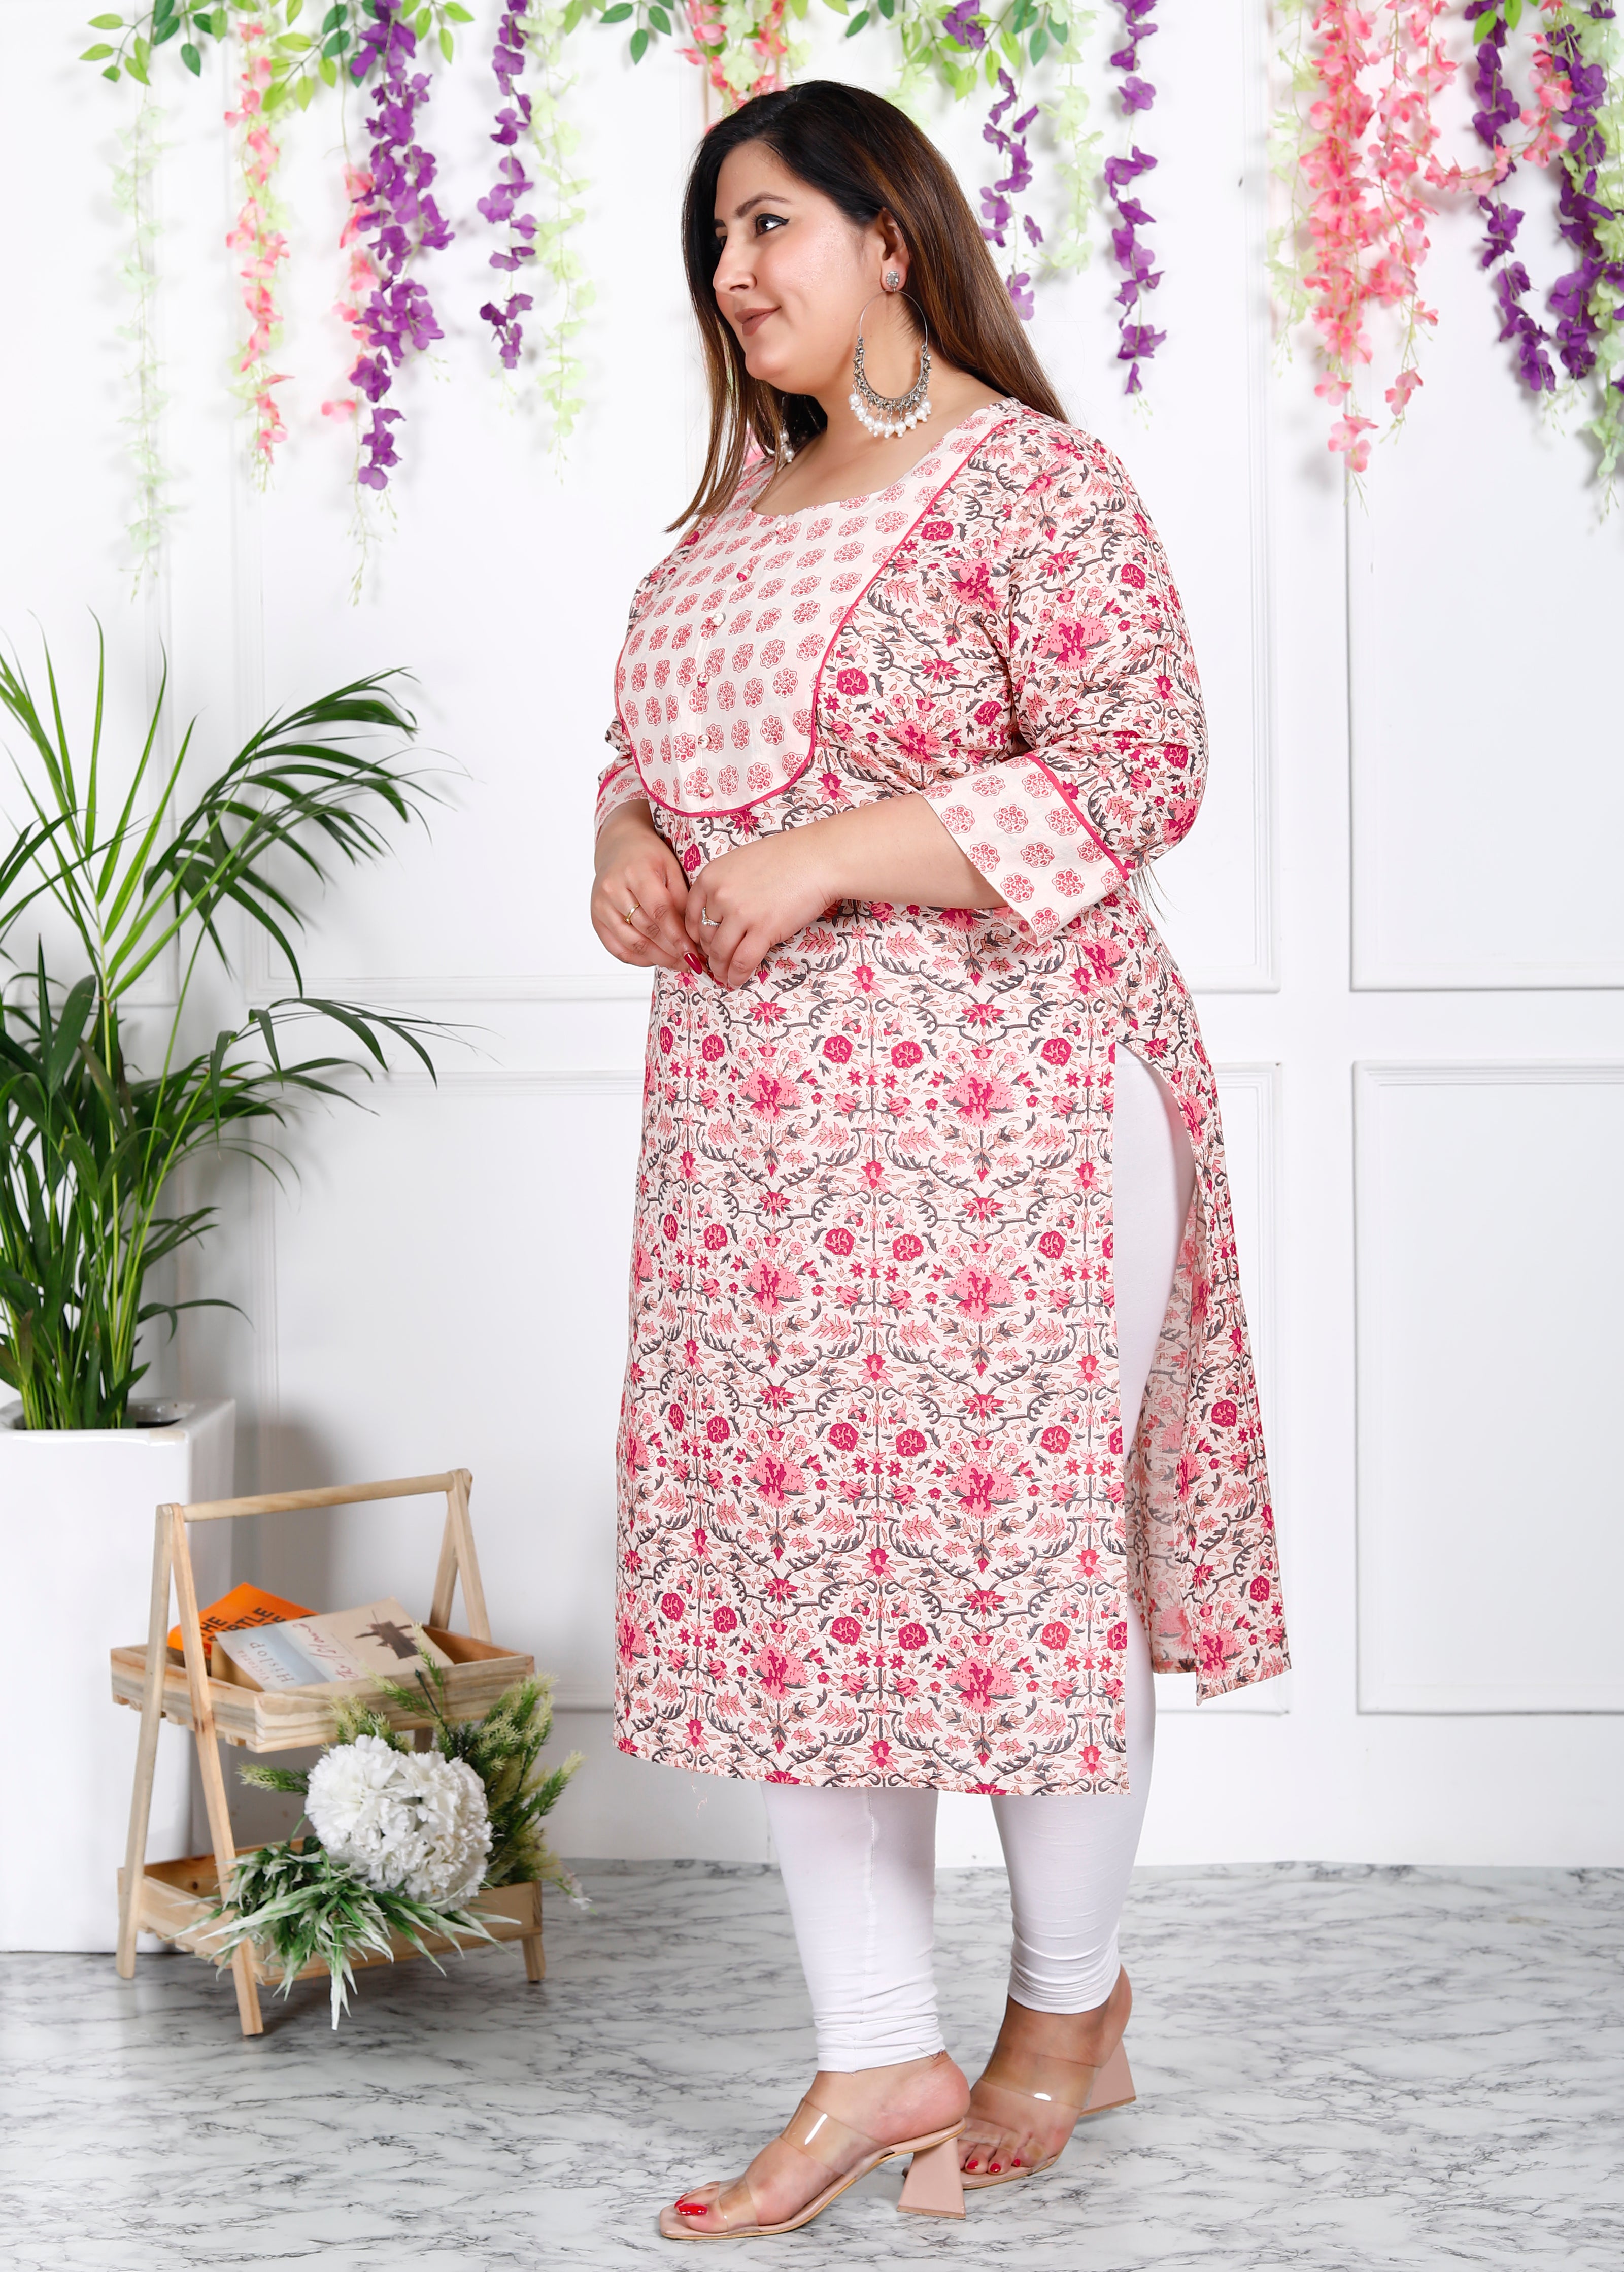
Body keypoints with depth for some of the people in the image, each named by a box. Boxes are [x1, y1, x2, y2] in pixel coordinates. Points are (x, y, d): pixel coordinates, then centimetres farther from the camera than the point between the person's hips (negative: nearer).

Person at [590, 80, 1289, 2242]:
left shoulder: (1034, 481, -6)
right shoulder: (743, 499, 18)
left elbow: (1137, 774, -15)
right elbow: (654, 733, 27)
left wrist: (827, 855, -19)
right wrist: (629, 839, 3)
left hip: (998, 1106, -7)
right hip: (755, 1120, 8)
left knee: (1015, 1538, 0)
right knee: (782, 1549, 5)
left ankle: (1072, 2017, 22)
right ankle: (880, 2061, 14)